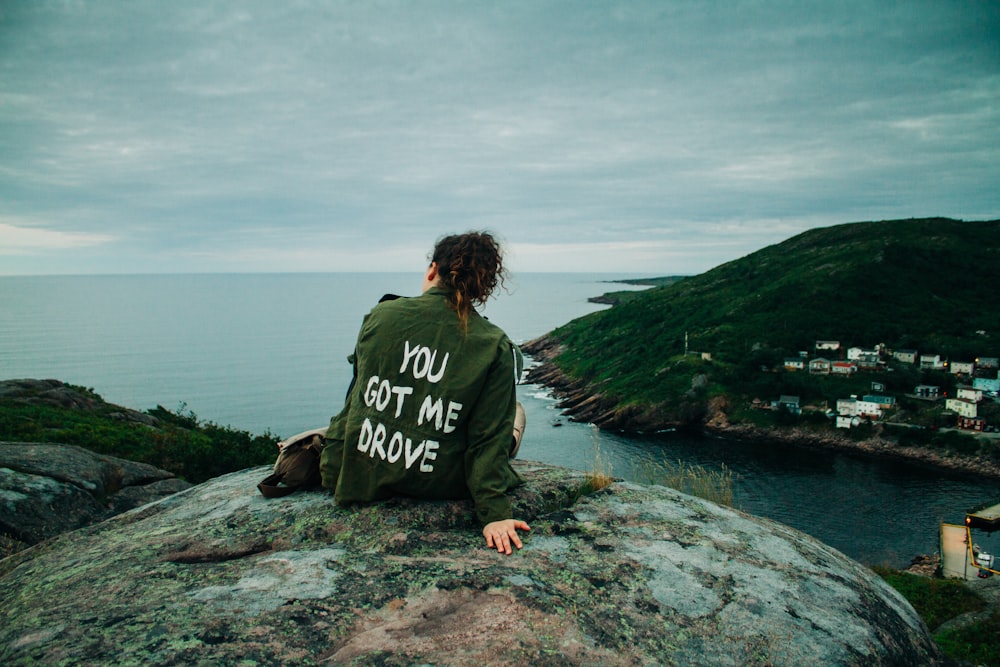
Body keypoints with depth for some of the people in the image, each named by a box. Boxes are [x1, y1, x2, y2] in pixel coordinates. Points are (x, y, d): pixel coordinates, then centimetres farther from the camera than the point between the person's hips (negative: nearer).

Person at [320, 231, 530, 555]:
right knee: (515, 412, 21)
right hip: (438, 485, -3)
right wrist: (494, 512, -8)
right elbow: (489, 439, -14)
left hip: (361, 476, 4)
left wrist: (332, 470, 14)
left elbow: (353, 402, 4)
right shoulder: (495, 347, -13)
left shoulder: (381, 315, -6)